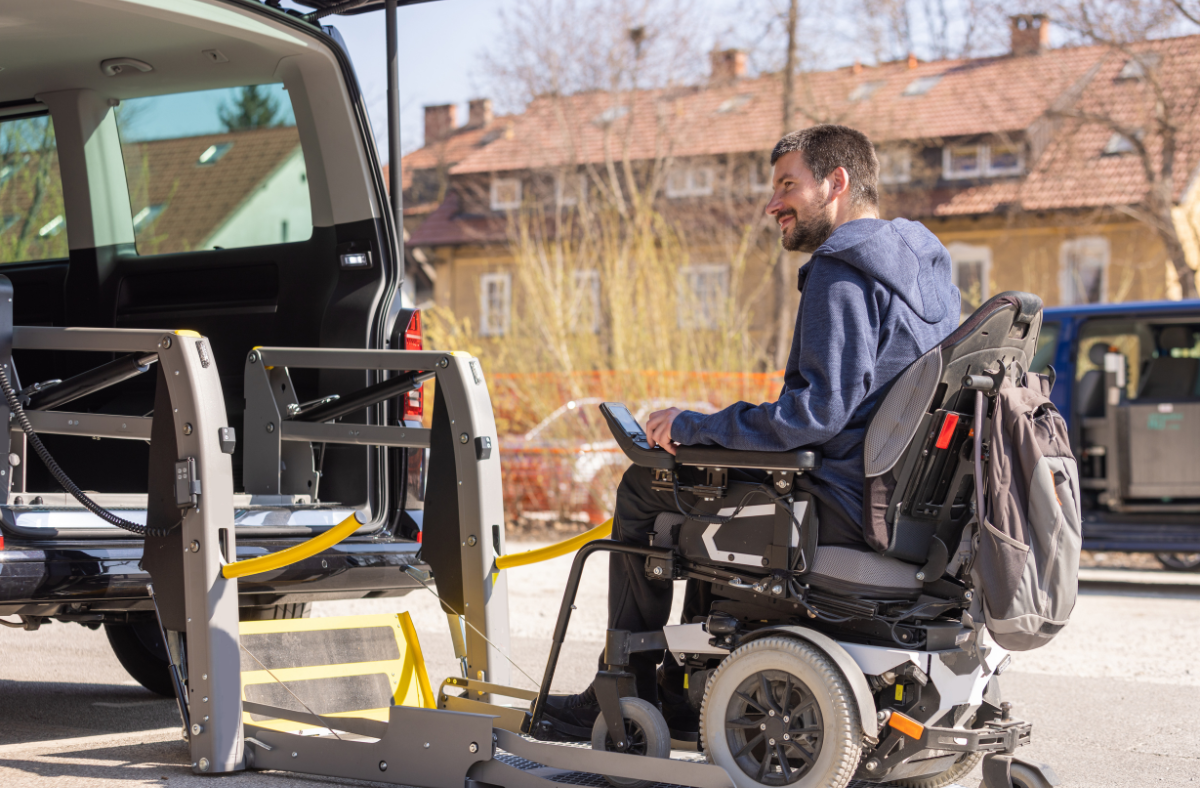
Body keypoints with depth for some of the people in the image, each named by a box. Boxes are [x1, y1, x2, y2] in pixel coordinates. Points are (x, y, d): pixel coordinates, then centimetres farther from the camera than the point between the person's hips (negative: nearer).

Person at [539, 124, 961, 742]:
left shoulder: (841, 275, -17)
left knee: (645, 487, 4)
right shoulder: (926, 263, 14)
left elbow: (816, 413, -25)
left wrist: (694, 426, -14)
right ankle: (688, 697, 27)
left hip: (847, 507, -10)